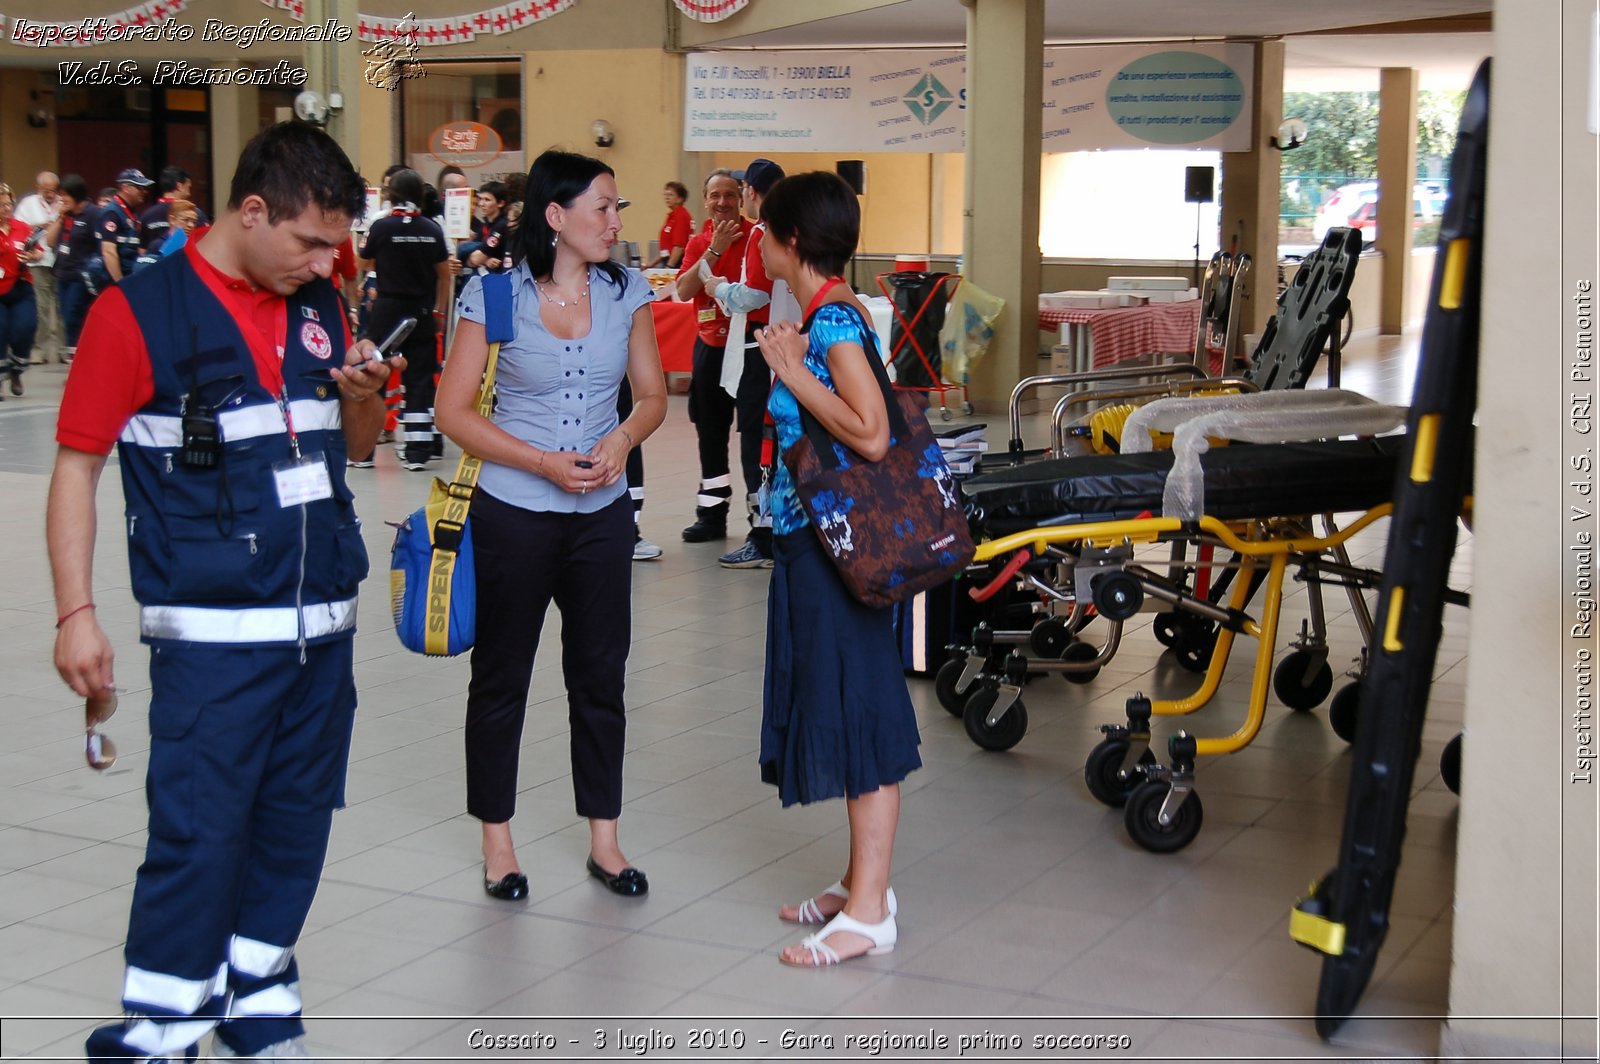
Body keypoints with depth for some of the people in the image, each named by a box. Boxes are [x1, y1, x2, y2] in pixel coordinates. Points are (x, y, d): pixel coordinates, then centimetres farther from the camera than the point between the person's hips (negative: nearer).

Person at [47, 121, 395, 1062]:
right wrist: (76, 612, -10)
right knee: (197, 833, -6)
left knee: (296, 824, 11)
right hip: (213, 632, -6)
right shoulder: (140, 311, -7)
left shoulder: (319, 306, 10)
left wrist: (363, 396, -1)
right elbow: (77, 466, -5)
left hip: (323, 624, 6)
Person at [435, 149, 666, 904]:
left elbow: (653, 394, 8)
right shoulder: (495, 296, -9)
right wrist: (544, 463, -18)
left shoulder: (626, 292, 2)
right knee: (500, 678, 8)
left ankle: (604, 841, 21)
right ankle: (497, 842, 22)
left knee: (601, 677, 9)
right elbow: (453, 410, -9)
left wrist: (622, 438, -15)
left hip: (603, 514, 3)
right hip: (513, 515, -3)